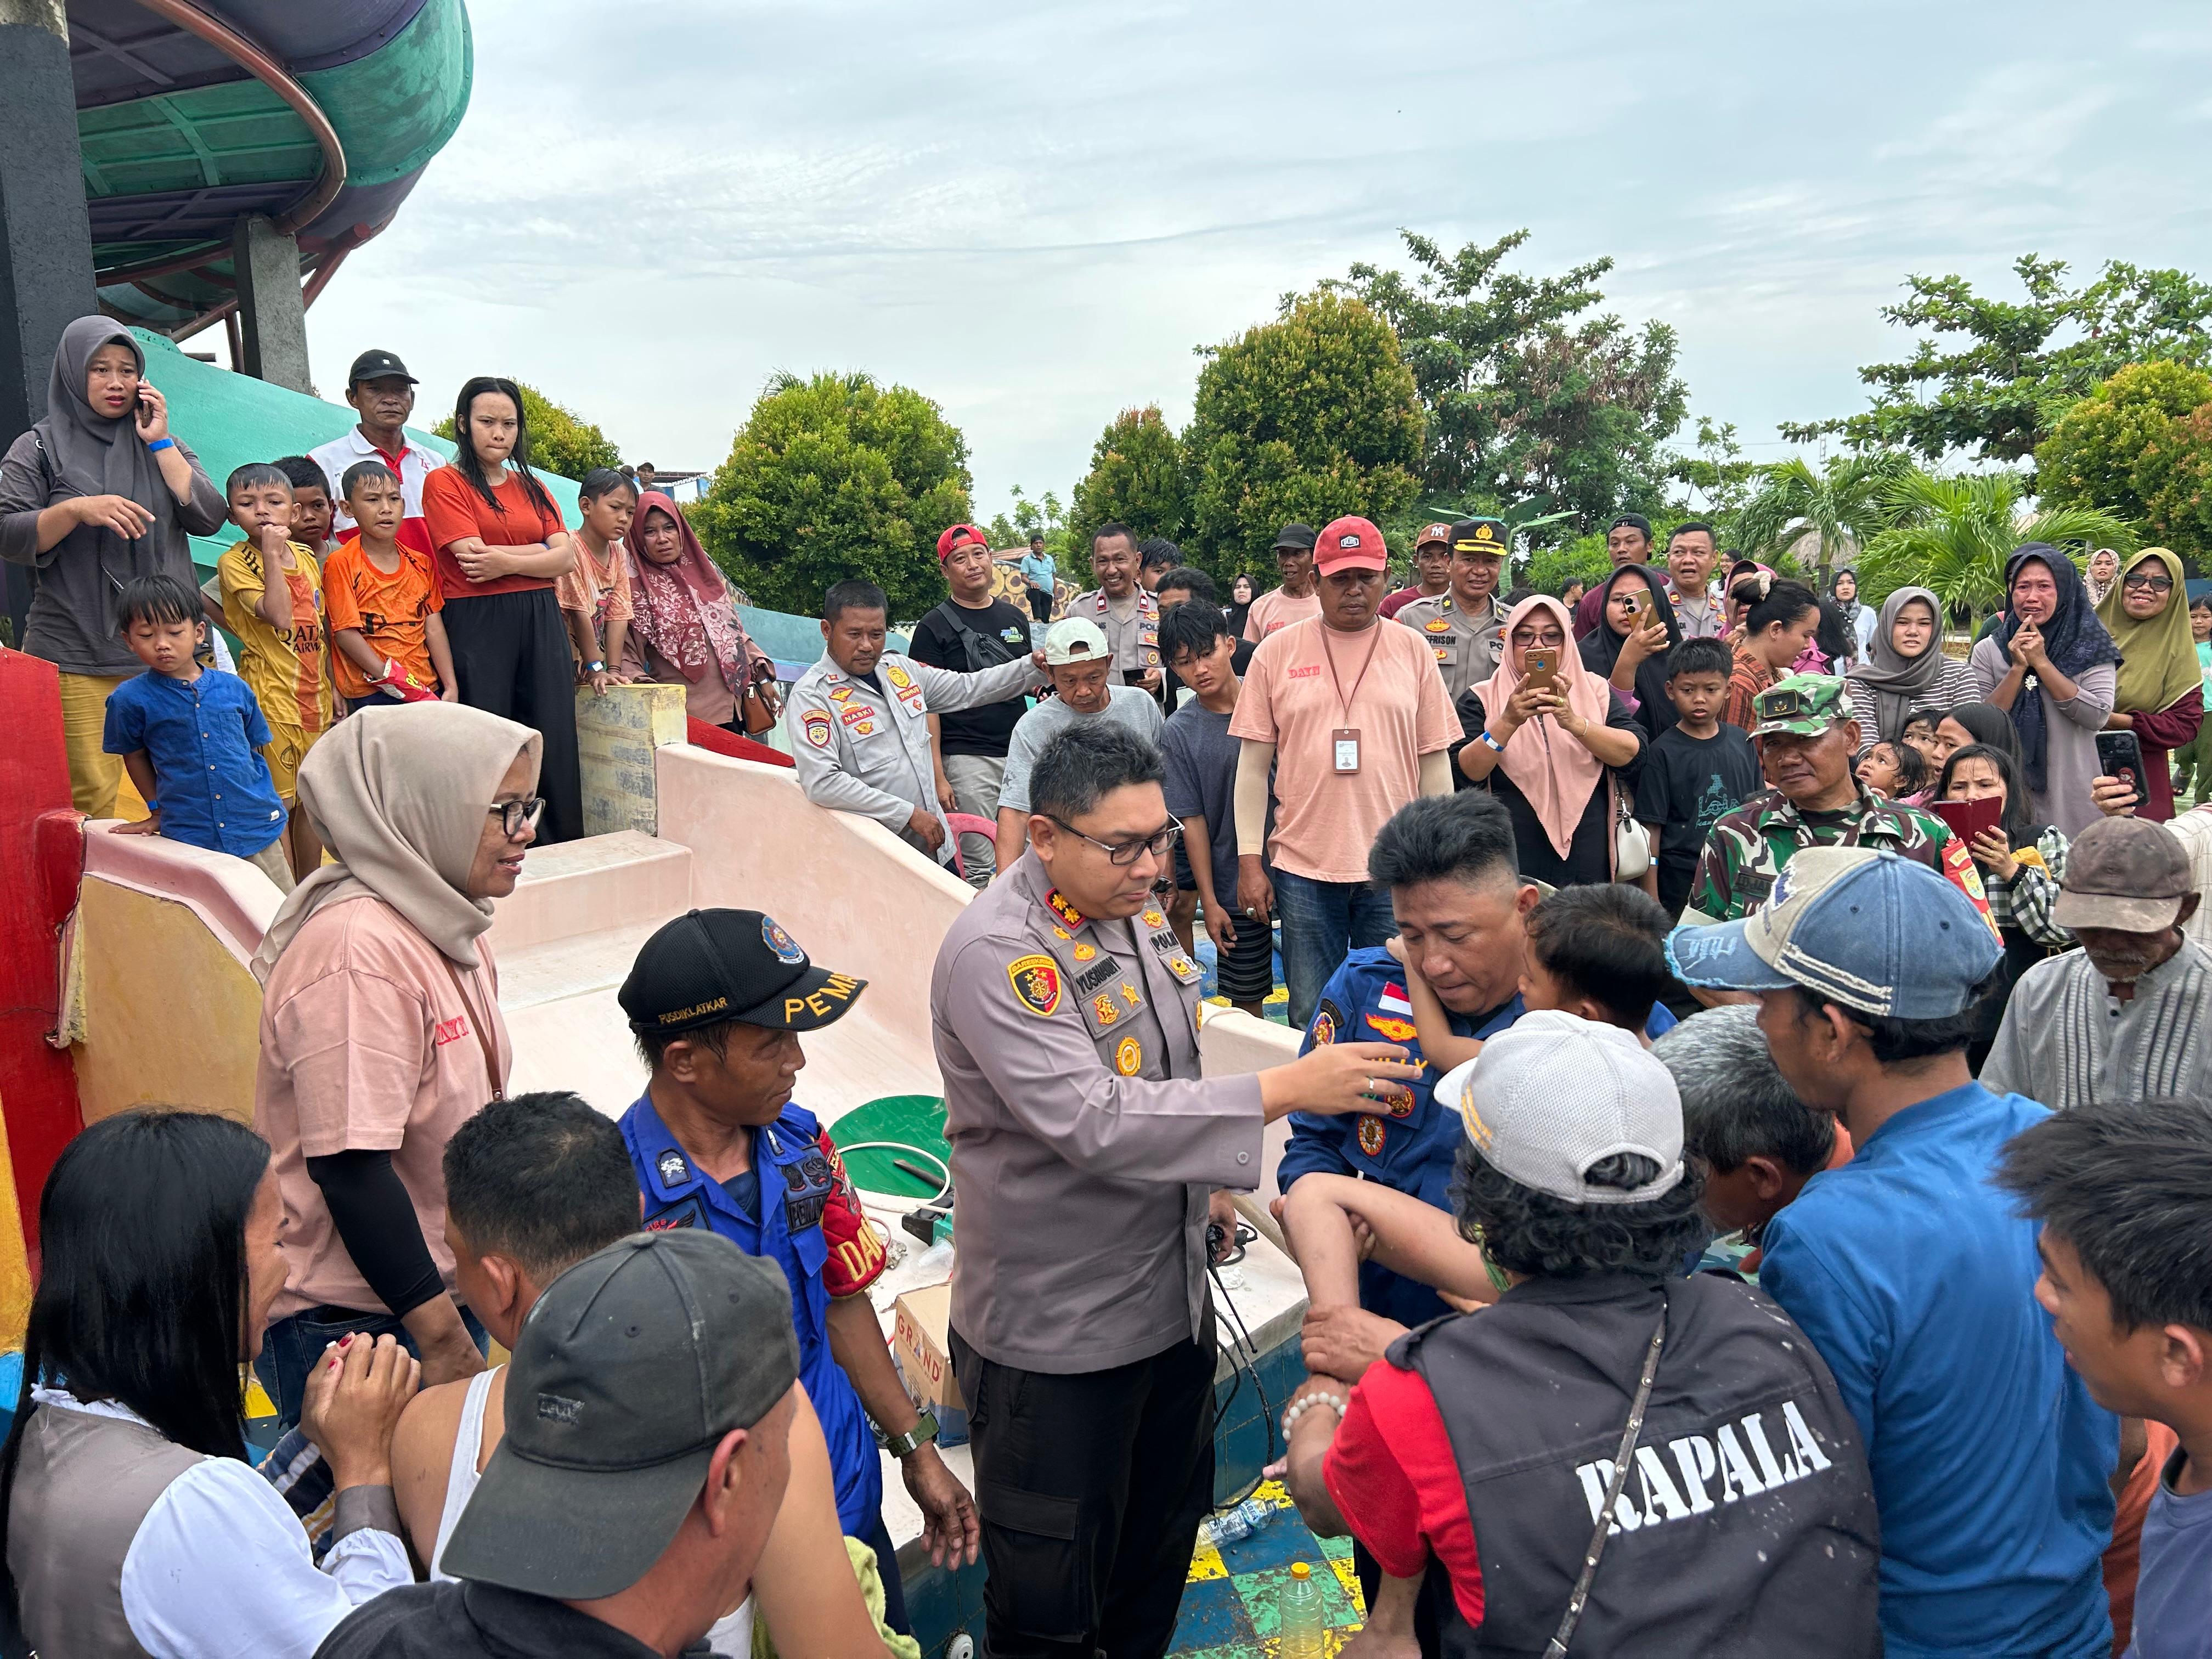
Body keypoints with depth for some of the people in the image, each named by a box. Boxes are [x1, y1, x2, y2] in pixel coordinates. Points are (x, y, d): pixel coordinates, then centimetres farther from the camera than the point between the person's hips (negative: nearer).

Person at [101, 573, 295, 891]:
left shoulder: (233, 688, 2)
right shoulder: (130, 699, -4)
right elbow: (135, 756, 12)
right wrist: (158, 811, 12)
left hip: (258, 831, 2)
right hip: (189, 840, -2)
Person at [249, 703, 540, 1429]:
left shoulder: (448, 923, 4)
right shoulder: (358, 948, -24)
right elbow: (350, 1168, -26)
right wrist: (443, 1340, -20)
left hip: (437, 1285, 8)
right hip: (351, 1322, -8)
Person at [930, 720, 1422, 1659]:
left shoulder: (1133, 906, 2)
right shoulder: (997, 951, -25)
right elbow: (1090, 1120, -34)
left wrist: (1201, 1185, 21)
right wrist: (1285, 1090, -34)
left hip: (1172, 1292, 8)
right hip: (1056, 1332, -8)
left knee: (1163, 1544, 25)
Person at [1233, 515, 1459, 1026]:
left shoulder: (1412, 650, 5)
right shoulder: (1277, 651, 3)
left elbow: (1434, 764, 7)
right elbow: (1253, 765, 3)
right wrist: (1249, 860, -1)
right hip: (1303, 868, 0)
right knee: (1311, 1018, 7)